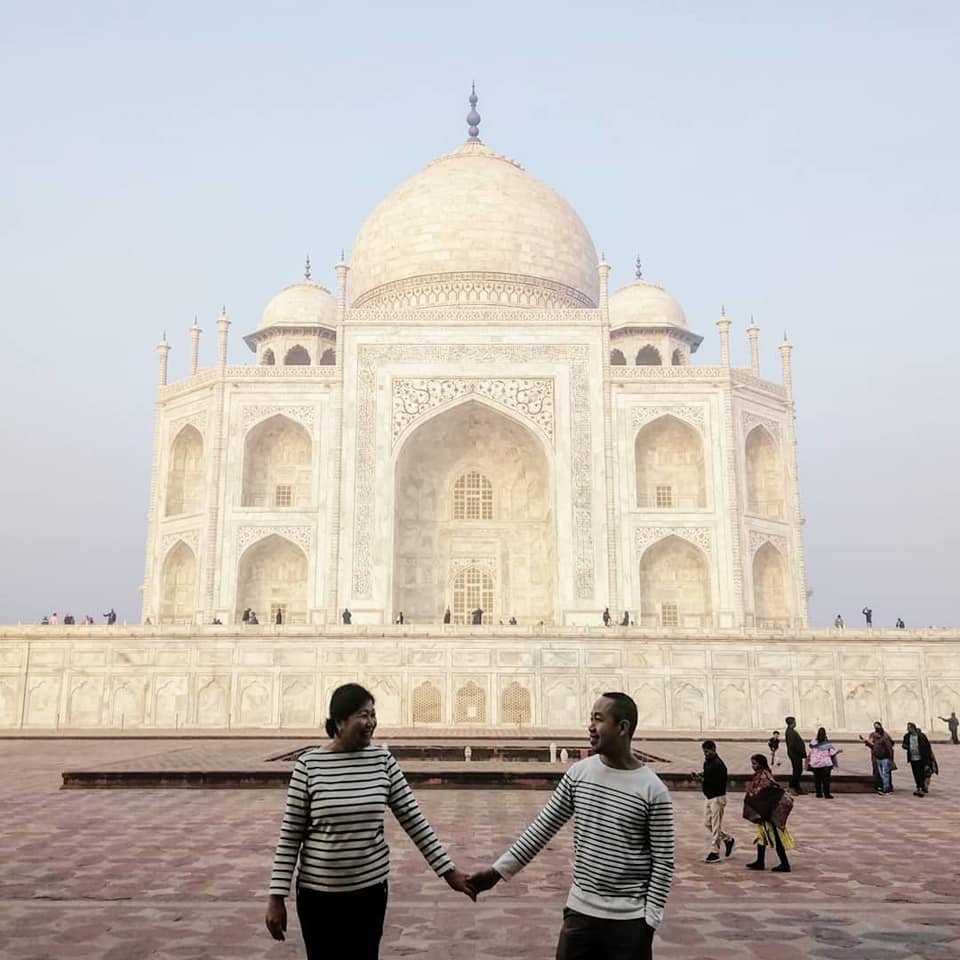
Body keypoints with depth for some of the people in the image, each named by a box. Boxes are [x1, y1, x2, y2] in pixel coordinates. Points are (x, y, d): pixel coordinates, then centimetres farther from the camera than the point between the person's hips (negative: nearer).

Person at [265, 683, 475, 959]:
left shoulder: (382, 759, -5)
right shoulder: (309, 764, -12)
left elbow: (413, 818, -2)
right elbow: (290, 834, -6)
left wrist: (448, 870, -3)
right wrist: (277, 896, -7)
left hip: (370, 888, 2)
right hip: (318, 892, -2)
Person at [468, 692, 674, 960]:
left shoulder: (653, 790, -13)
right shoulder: (578, 773, -2)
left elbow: (663, 862, -7)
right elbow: (543, 827, 3)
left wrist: (650, 919, -9)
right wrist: (499, 870, 1)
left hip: (629, 920, -3)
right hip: (580, 911, 3)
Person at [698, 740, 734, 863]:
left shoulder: (718, 764, -19)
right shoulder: (707, 762, 10)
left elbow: (720, 782, -24)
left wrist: (704, 780, -24)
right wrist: (701, 777, 0)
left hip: (718, 798, -10)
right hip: (709, 797, 10)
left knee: (716, 825, -2)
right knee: (707, 823, 15)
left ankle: (715, 852, 7)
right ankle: (728, 839, 31)